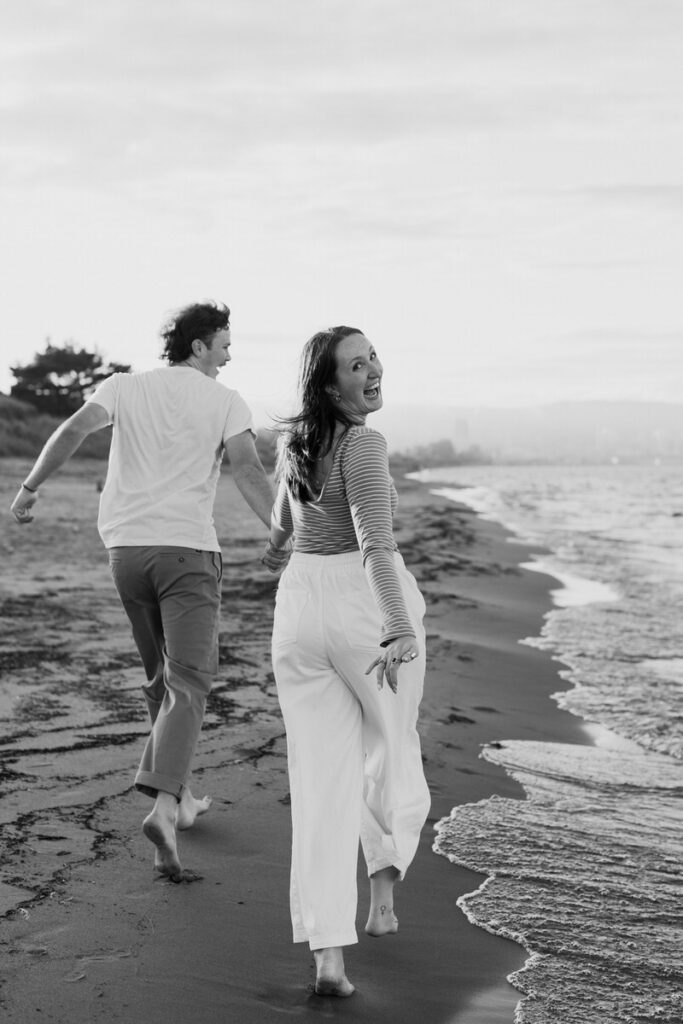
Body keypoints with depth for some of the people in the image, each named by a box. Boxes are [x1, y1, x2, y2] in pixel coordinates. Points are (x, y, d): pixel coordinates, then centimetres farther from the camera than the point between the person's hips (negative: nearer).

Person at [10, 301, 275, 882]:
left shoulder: (125, 387, 10)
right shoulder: (225, 402, 2)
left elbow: (73, 431, -4)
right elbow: (248, 470, -12)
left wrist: (30, 488, 4)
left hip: (126, 546, 4)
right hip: (188, 549, -4)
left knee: (162, 678, 20)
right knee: (187, 685, -8)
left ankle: (177, 794, 25)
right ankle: (164, 805, -27)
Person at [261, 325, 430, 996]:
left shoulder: (294, 437, 11)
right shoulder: (363, 446, -13)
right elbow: (376, 544, -26)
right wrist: (401, 631, -36)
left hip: (300, 607, 5)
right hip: (369, 610, -5)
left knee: (321, 778, 2)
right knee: (392, 746, 22)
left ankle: (327, 955, -5)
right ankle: (384, 886, 14)